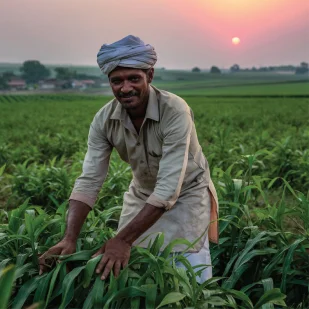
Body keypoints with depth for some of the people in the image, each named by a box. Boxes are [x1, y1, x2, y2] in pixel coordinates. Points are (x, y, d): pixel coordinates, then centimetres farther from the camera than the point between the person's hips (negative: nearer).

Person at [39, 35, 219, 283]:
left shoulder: (175, 112, -31)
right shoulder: (104, 120, -18)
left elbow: (169, 187, -35)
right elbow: (88, 181, -19)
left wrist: (124, 239, -40)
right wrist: (70, 239, -32)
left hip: (186, 193, -3)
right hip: (143, 194, 4)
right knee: (123, 267, 4)